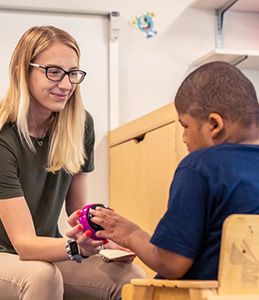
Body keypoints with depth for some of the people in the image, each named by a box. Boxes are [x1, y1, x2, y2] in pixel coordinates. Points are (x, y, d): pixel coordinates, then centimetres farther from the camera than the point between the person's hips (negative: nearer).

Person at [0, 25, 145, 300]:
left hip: (46, 249, 5)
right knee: (43, 276, -36)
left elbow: (77, 206, 2)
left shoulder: (81, 125, -7)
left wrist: (100, 237, -19)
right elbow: (24, 243, -27)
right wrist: (75, 247, -47)